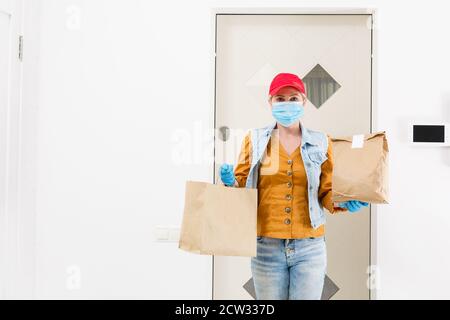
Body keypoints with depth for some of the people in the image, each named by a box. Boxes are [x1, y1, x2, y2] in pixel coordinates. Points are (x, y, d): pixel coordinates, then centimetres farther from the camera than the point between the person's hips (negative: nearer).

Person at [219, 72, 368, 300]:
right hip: (267, 246, 0)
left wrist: (344, 203, -10)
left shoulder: (321, 143, 4)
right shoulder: (255, 140, 3)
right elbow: (242, 186, 7)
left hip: (310, 247, 0)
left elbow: (326, 192, 9)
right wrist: (230, 181, -14)